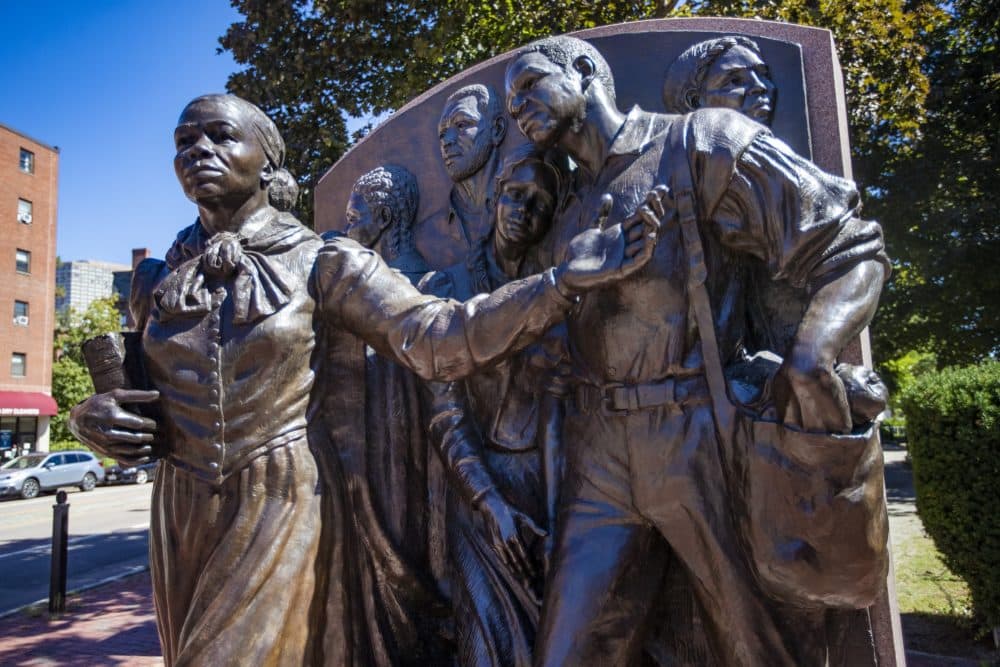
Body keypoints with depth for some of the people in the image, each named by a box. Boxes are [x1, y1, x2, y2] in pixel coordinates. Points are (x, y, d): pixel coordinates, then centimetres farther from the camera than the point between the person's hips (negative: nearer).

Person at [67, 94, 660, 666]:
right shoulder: (157, 282, 7)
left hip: (288, 509, -5)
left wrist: (563, 281, -27)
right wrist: (95, 416, -6)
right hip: (183, 518, 6)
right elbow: (144, 410, 18)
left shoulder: (323, 263, -7)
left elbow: (436, 339, -17)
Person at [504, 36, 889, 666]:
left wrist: (809, 365, -23)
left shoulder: (699, 142, -1)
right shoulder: (567, 213, 18)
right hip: (600, 458, 6)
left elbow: (852, 250, -7)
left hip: (707, 445, -5)